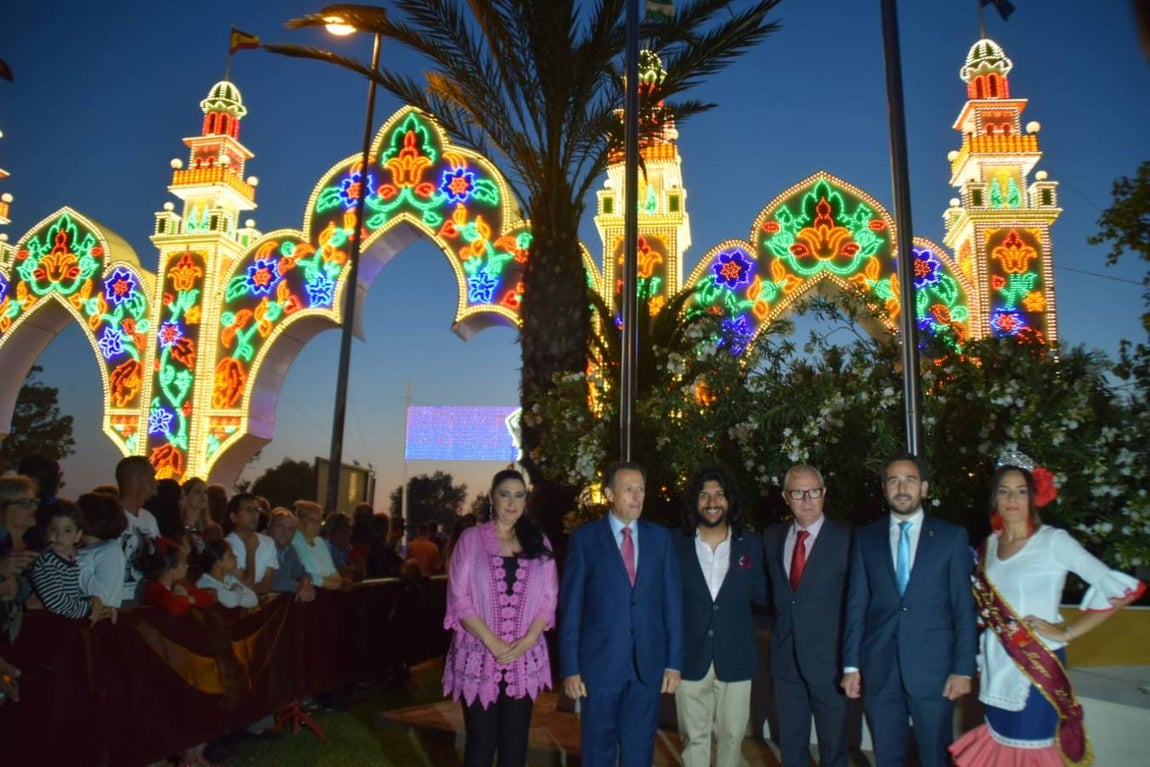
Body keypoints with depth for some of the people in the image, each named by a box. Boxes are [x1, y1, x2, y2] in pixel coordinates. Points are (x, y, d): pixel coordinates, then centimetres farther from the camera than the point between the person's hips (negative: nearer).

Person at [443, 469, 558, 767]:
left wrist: (526, 641, -10)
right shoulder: (472, 538, 0)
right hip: (479, 656, -2)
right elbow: (459, 598, -5)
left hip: (524, 658, 2)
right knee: (481, 743, 3)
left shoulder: (539, 542, 7)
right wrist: (493, 644, -13)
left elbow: (548, 598, 5)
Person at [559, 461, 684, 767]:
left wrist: (674, 661, 2)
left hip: (648, 662, 2)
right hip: (600, 660, -2)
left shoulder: (660, 537, 4)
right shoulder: (585, 537, -4)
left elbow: (673, 601, 5)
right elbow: (570, 606, -4)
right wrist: (570, 667, -7)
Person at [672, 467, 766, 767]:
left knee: (732, 736, 11)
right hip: (690, 658, -1)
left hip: (735, 659, 1)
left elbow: (762, 594, 6)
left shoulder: (752, 544, 1)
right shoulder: (676, 545, -2)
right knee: (694, 738, 9)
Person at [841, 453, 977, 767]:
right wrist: (851, 664, 0)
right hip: (878, 670, 2)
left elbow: (964, 607, 0)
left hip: (933, 669, -1)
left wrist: (963, 669, -5)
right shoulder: (865, 538, 5)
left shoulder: (952, 536, 2)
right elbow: (856, 604, 4)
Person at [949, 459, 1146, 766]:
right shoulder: (989, 546, 6)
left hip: (1037, 662, -5)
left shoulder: (1053, 540, -11)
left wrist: (1067, 632, -13)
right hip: (997, 665, 5)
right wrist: (979, 659, 8)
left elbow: (1122, 588, -16)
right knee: (1000, 739, 13)